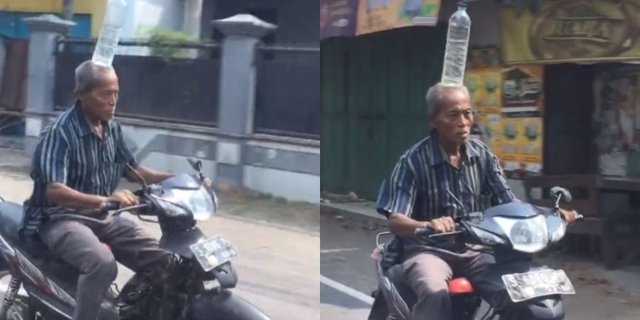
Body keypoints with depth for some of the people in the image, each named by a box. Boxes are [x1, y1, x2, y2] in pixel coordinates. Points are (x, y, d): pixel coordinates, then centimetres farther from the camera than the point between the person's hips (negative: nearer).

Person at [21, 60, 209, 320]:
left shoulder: (112, 129, 6)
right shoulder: (60, 132, -19)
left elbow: (131, 169, 17)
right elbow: (53, 191, -30)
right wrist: (104, 200, -46)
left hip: (102, 218, 7)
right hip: (61, 219, -7)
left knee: (166, 262, -8)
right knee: (103, 264, -37)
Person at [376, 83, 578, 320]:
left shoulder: (483, 155, 3)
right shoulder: (414, 160, -12)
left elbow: (509, 203, 3)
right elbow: (395, 221, -17)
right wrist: (428, 225, -39)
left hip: (475, 249, 5)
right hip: (429, 249, -4)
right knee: (436, 294, -35)